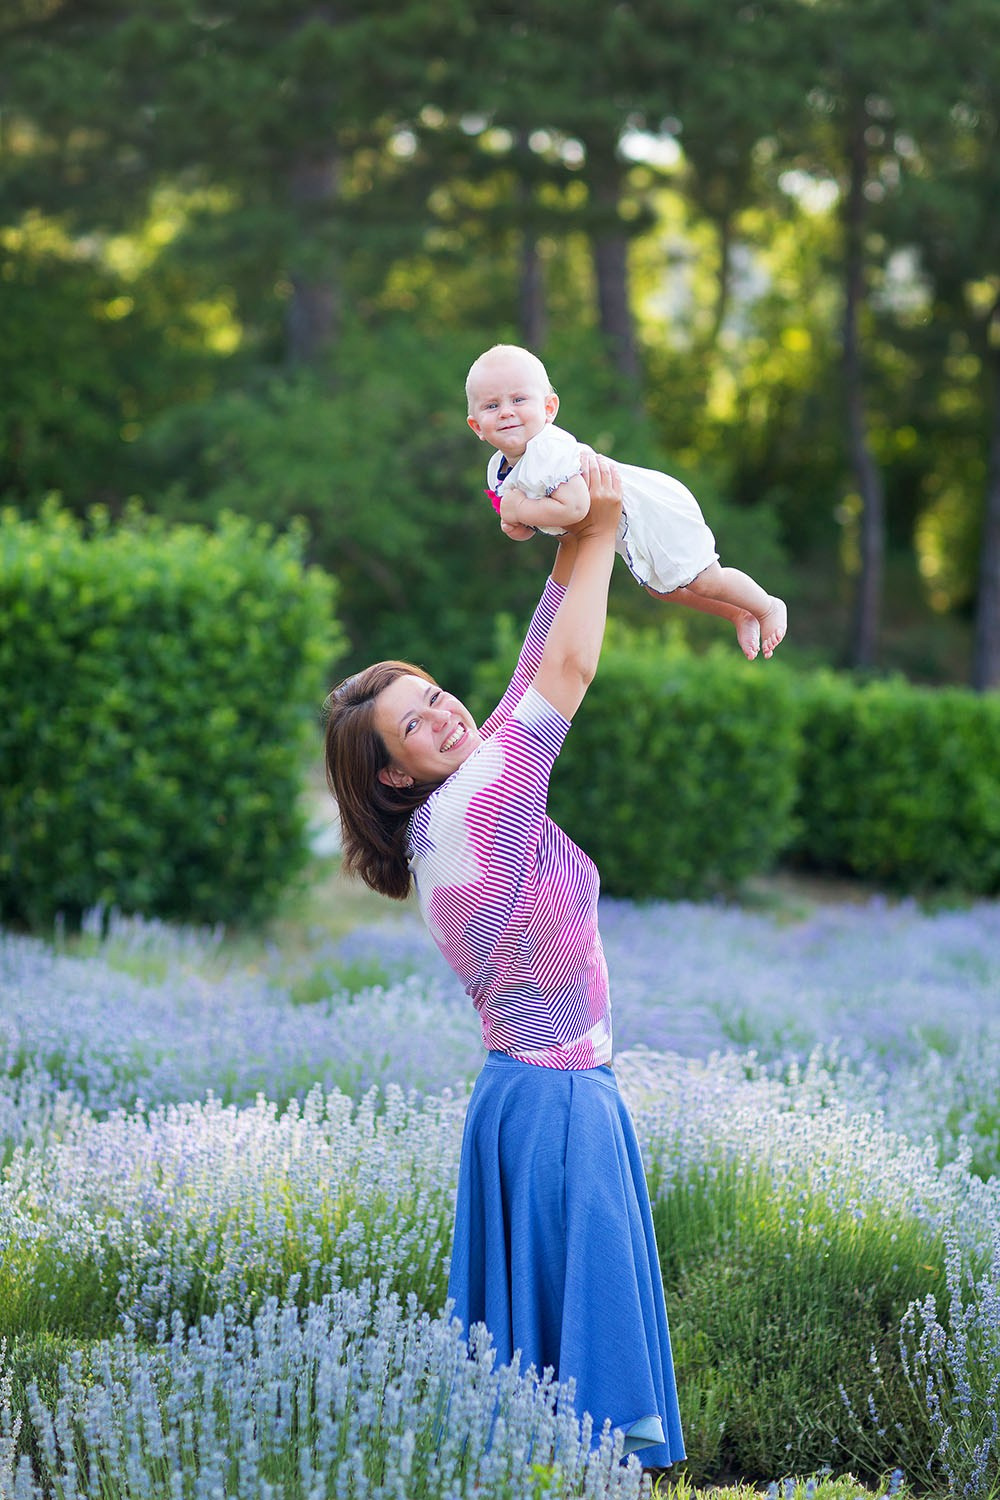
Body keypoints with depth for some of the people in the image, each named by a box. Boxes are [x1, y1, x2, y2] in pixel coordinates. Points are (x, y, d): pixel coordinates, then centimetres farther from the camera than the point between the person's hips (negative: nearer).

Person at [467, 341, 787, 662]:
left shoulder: (548, 450, -36)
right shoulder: (497, 471, -7)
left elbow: (574, 507, -46)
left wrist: (520, 510, -34)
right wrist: (516, 527, -18)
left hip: (652, 508, -10)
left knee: (704, 580, 2)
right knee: (662, 587, 27)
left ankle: (769, 608, 29)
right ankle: (739, 615, 45)